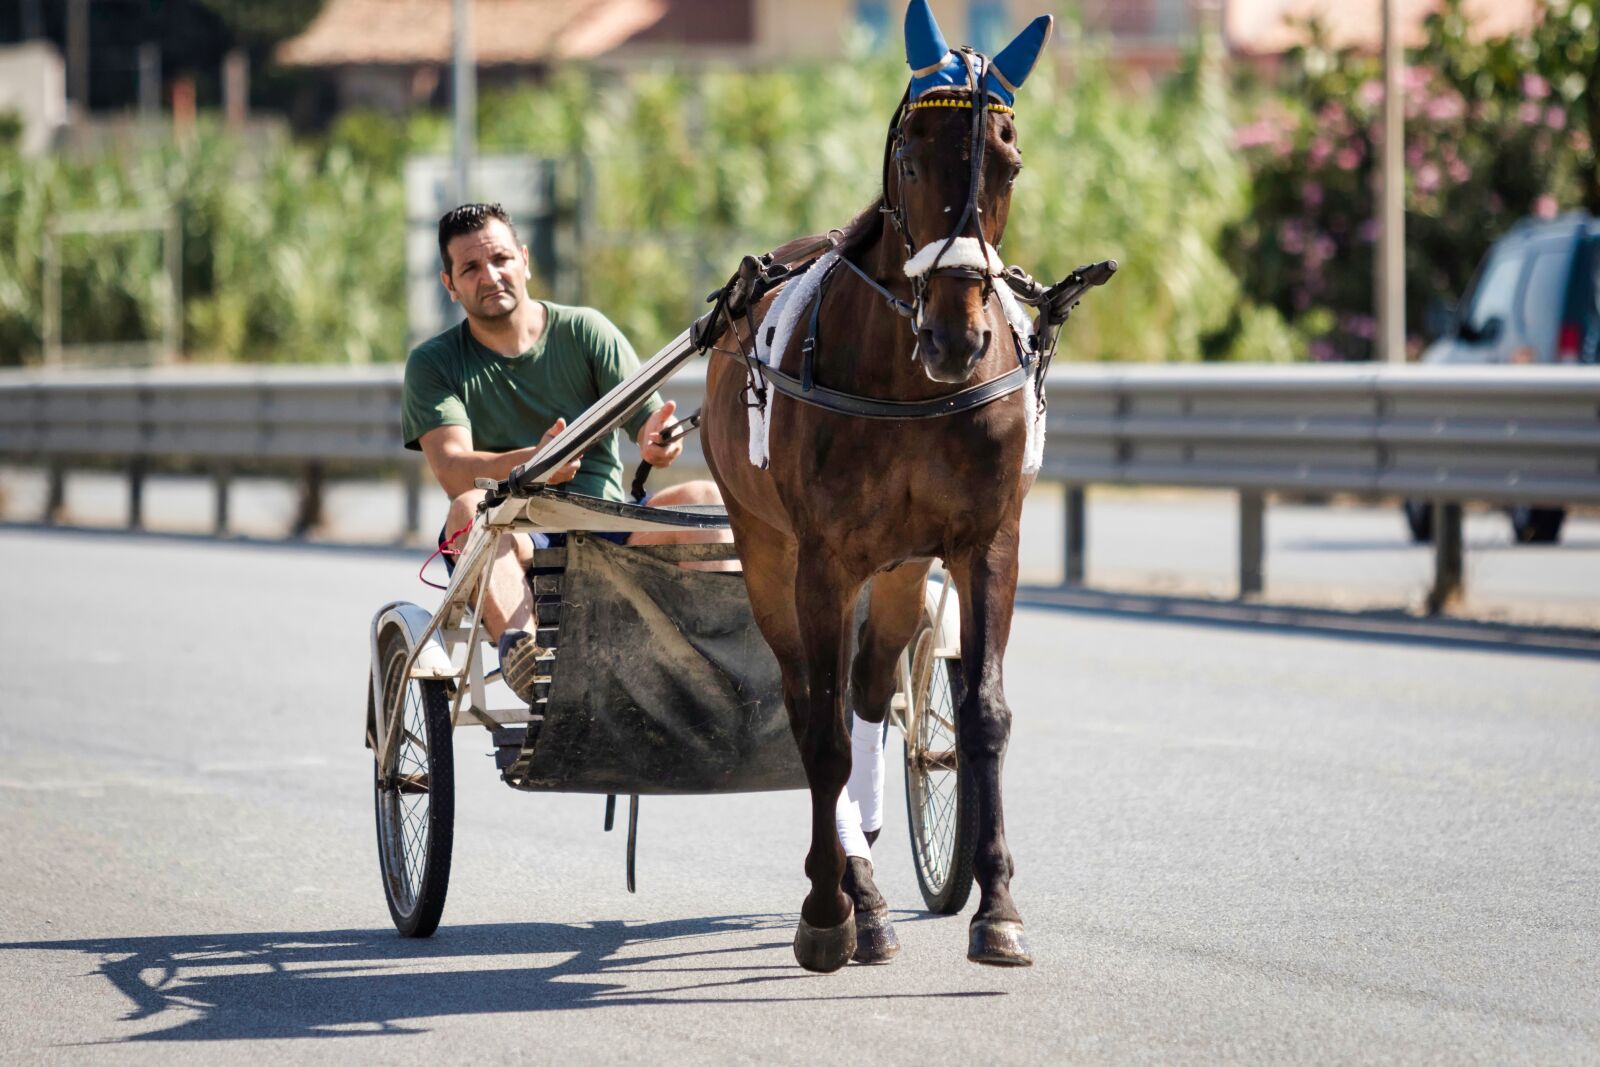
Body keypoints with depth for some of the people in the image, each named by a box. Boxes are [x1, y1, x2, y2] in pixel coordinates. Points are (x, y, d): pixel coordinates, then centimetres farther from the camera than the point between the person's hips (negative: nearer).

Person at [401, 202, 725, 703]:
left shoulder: (585, 330, 10)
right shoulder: (434, 363, 6)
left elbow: (648, 416, 2)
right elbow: (452, 468, -11)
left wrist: (657, 435, -26)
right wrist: (532, 463, -32)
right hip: (514, 544, -2)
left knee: (702, 498, -24)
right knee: (469, 509, -35)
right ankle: (518, 641, -59)